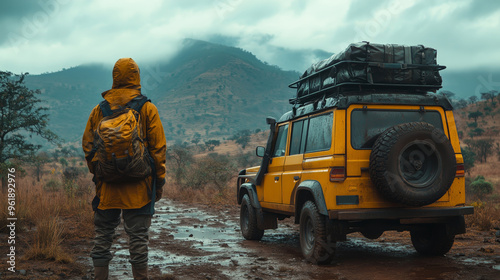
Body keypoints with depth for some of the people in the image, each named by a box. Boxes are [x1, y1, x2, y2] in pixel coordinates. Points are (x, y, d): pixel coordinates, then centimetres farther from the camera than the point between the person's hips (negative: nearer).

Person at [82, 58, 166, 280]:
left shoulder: (99, 110, 6)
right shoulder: (147, 109, -2)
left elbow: (88, 146, 10)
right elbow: (158, 149, -3)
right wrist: (159, 182, 4)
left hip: (106, 186, 3)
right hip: (138, 186, -2)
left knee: (103, 235, 12)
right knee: (138, 236, 2)